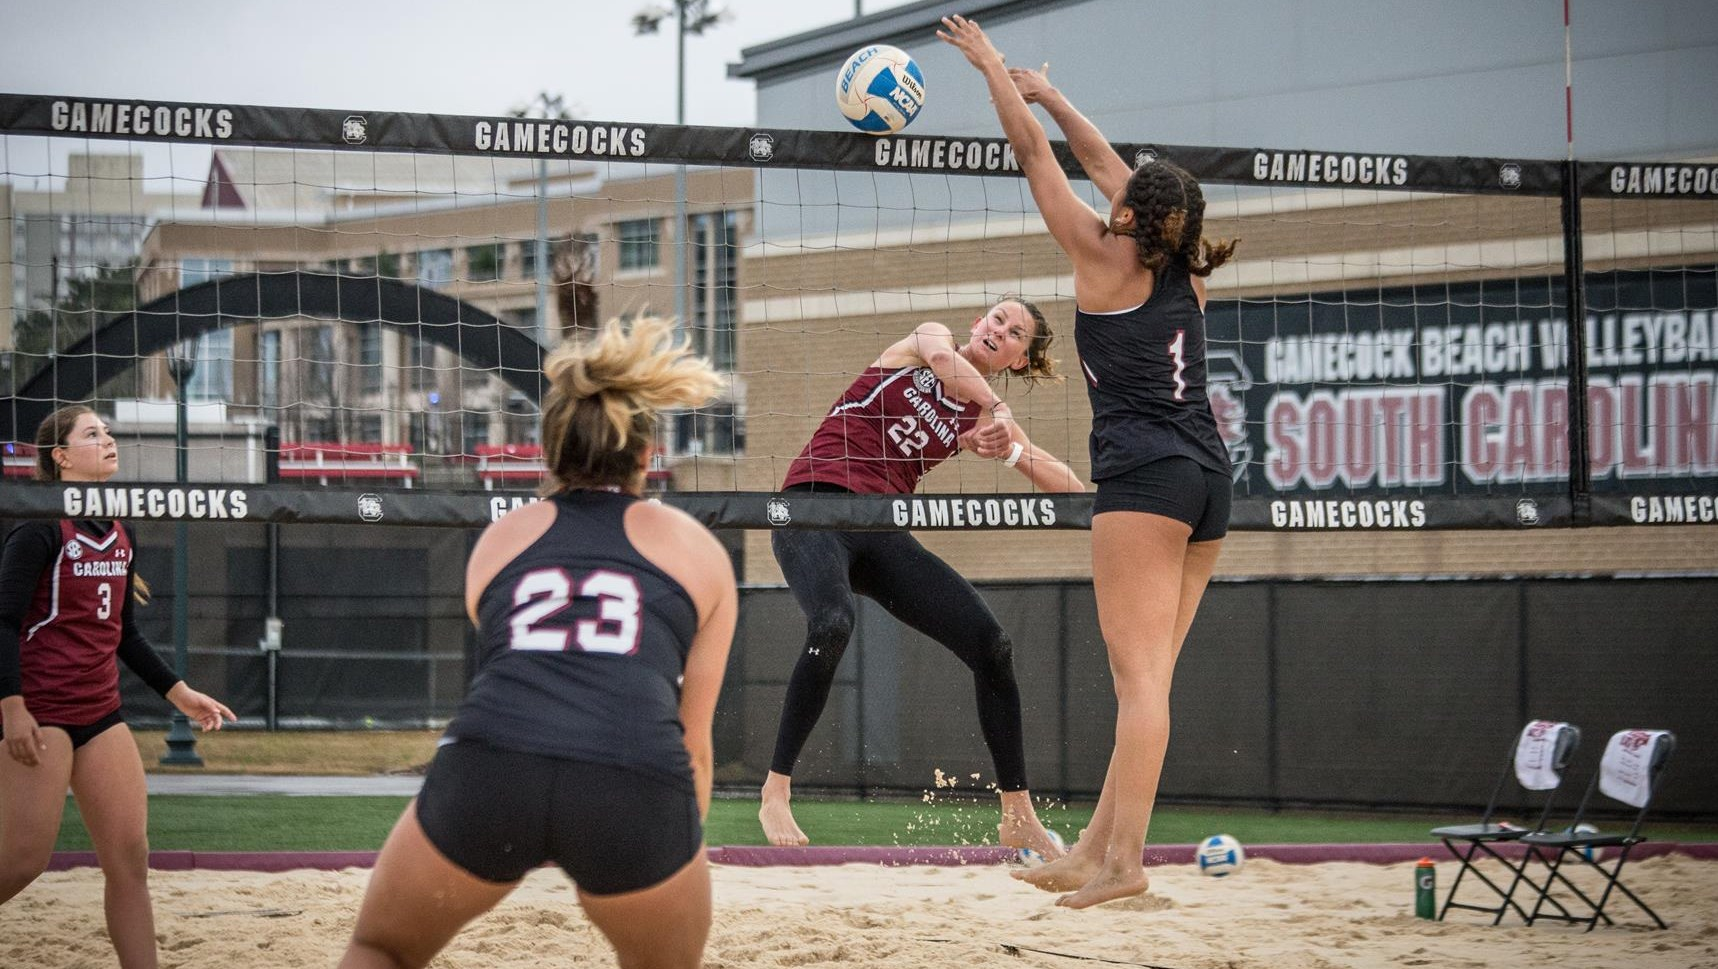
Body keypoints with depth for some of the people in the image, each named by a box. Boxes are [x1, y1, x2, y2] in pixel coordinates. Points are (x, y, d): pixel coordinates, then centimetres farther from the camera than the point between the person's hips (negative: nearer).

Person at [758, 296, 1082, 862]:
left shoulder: (981, 417, 16)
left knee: (991, 645, -6)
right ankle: (776, 791, -25)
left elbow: (1070, 489, 9)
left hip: (882, 534, 5)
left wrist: (1009, 449, -10)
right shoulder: (929, 337, 9)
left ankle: (1019, 817, 5)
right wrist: (997, 407, -25)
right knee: (833, 623, -35)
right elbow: (941, 356, -18)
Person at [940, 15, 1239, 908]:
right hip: (1208, 473, 8)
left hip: (1144, 474, -8)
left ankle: (1123, 860, -18)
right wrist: (1046, 91, 37)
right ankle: (1095, 849, 9)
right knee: (1144, 677, 7)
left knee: (1140, 676, -14)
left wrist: (991, 65, 19)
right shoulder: (1186, 272, 16)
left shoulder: (1104, 258, -1)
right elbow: (1106, 166, 28)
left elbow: (1033, 156, 7)